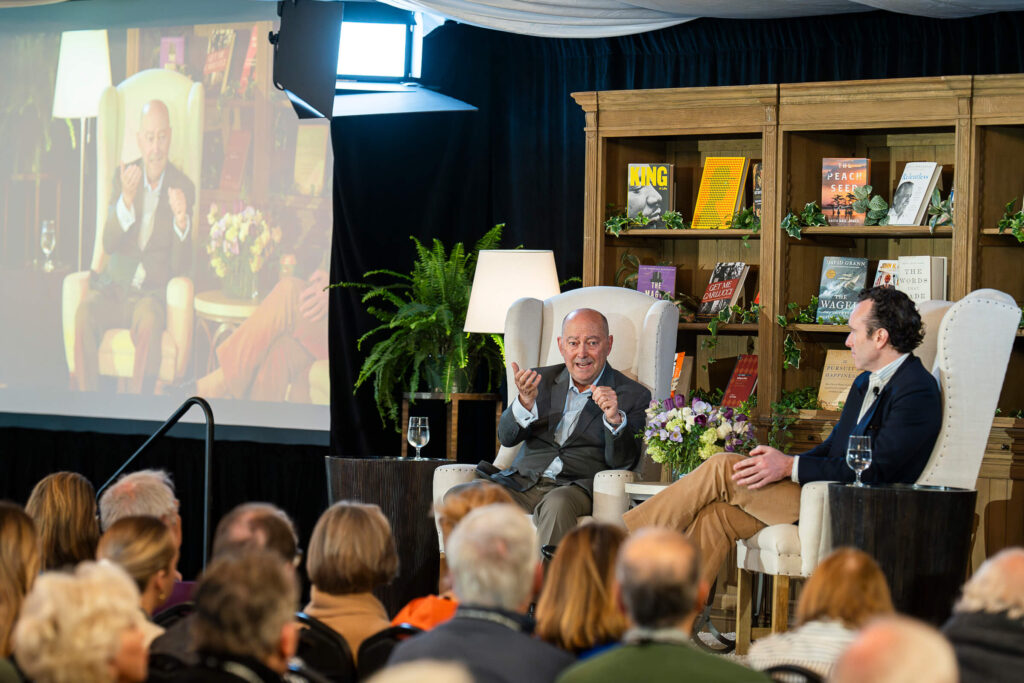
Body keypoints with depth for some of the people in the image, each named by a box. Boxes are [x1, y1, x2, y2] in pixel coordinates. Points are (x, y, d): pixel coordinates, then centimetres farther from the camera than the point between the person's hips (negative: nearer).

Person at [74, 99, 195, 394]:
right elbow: (108, 244, -5)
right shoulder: (123, 176, 7)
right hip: (115, 286, 2)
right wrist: (126, 199, -23)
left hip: (153, 291, -2)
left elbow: (180, 266, -4)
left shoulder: (182, 187, 1)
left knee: (149, 321, -35)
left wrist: (181, 221, -24)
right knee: (85, 312, -29)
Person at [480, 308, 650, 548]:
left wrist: (614, 419, -22)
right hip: (524, 481, 3)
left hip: (578, 486, -3)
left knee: (558, 503, -39)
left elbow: (622, 463, -2)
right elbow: (506, 437, 6)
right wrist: (526, 402, -15)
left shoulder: (633, 395, 8)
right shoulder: (541, 380, 17)